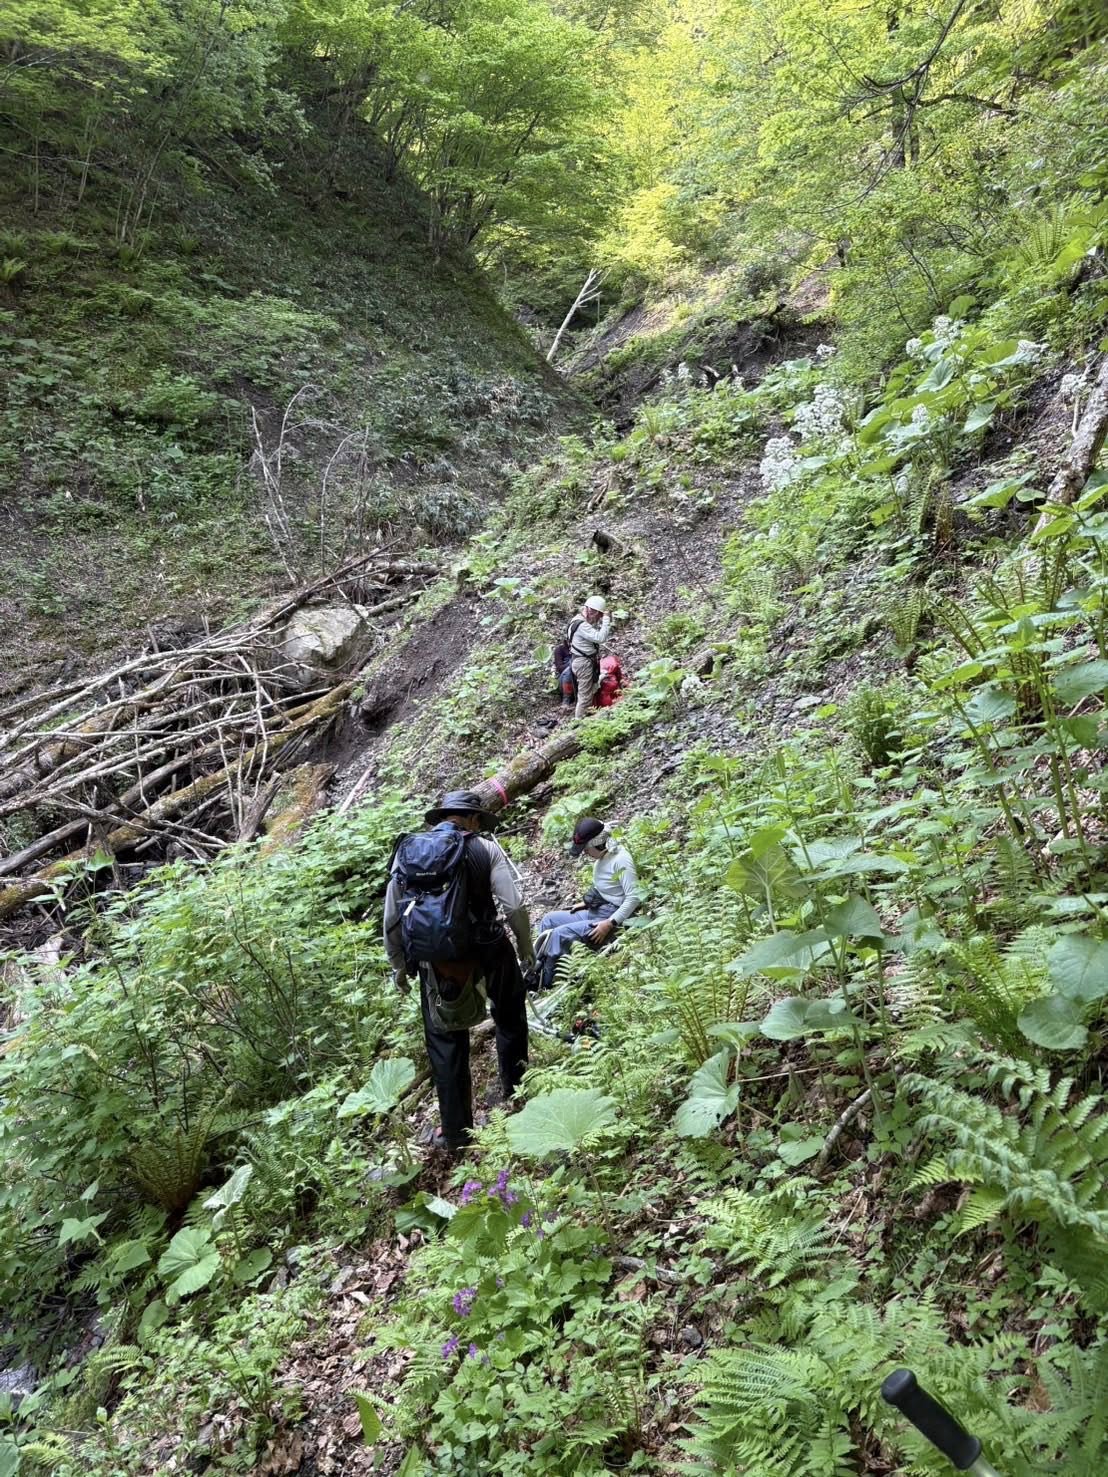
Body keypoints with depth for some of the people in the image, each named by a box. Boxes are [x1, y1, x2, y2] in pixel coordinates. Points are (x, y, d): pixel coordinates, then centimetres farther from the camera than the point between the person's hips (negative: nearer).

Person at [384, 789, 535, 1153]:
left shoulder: (405, 851, 4)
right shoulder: (485, 848, -5)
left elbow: (391, 919, 6)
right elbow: (515, 906, -10)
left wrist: (398, 964, 18)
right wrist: (525, 946, 6)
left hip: (435, 964, 2)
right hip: (487, 954, -2)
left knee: (445, 1047, 15)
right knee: (510, 1016, 27)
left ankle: (455, 1132, 21)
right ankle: (514, 1091, 39)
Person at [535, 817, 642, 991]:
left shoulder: (621, 860, -21)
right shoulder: (601, 856, 6)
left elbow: (634, 898, -25)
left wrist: (610, 924, -26)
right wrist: (586, 904, 12)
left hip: (610, 918, -10)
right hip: (594, 912, 10)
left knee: (559, 935, -21)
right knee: (549, 920, 8)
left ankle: (543, 986, -9)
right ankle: (535, 973, 9)